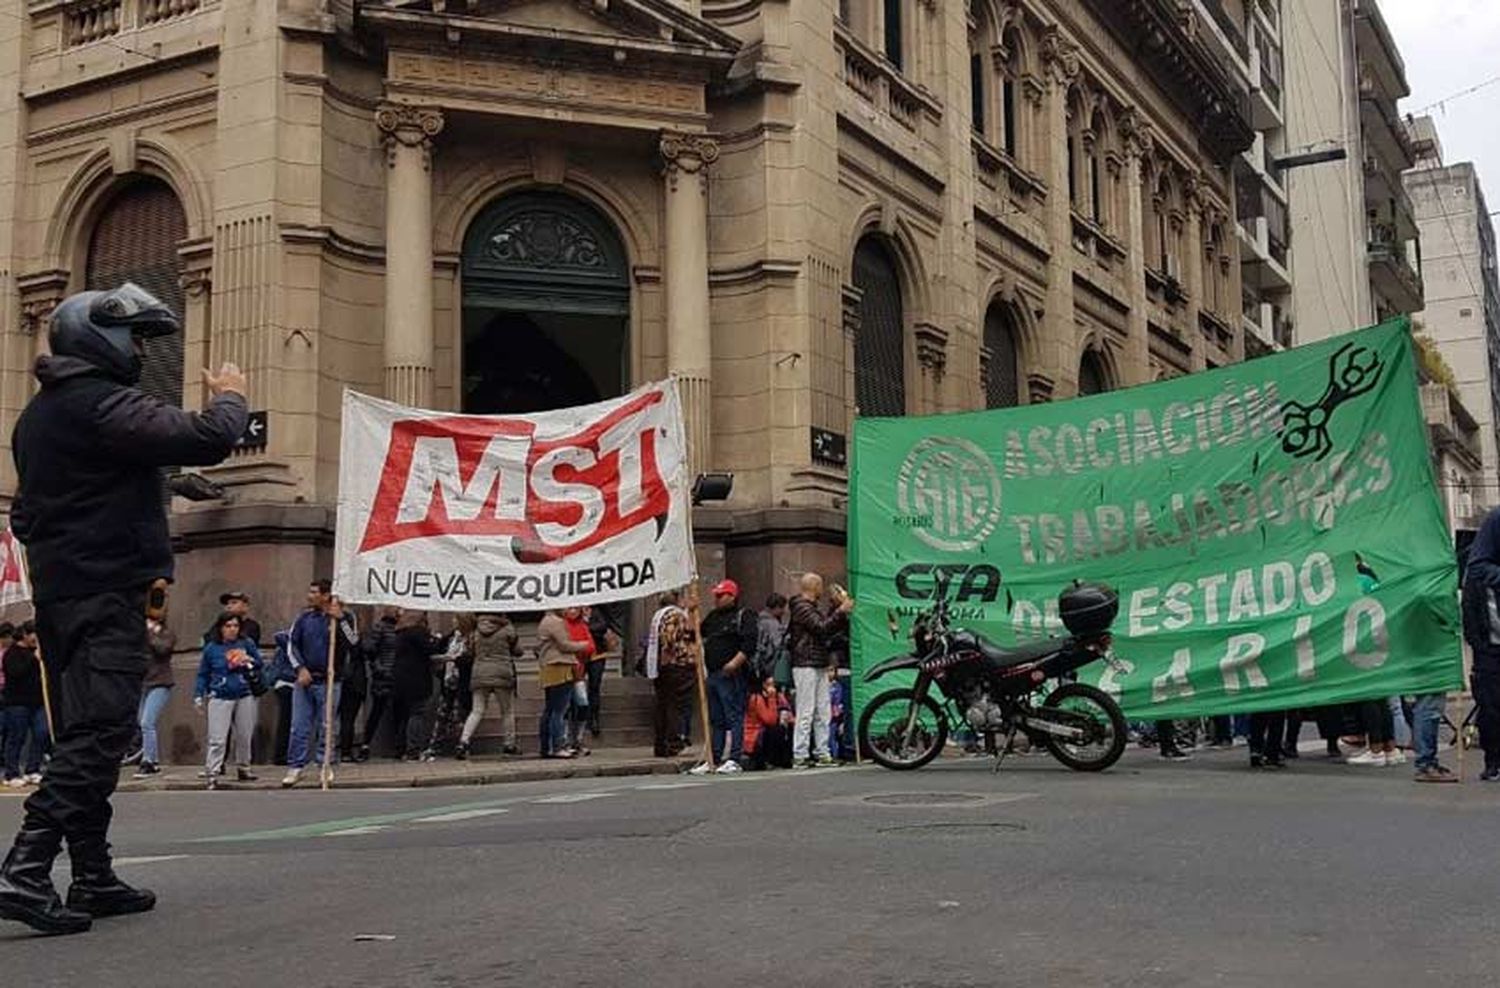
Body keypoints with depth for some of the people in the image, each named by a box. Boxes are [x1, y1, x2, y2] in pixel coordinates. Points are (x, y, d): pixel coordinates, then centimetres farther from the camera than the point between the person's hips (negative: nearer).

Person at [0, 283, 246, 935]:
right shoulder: (101, 404, -15)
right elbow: (207, 440, -23)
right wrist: (228, 397, -4)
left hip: (55, 588, 10)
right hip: (106, 593, -10)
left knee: (81, 734, 12)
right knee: (99, 733, -11)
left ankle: (94, 879, 18)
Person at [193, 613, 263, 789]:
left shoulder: (247, 644, 4)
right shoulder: (211, 649, 2)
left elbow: (259, 664, 12)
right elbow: (203, 674, 10)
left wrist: (250, 661, -9)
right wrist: (199, 696, 7)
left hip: (245, 697, 2)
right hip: (220, 698, -2)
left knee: (244, 736, 12)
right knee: (217, 739, -8)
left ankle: (243, 768, 28)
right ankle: (212, 774, -6)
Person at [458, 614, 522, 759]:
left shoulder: (477, 630, 8)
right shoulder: (507, 629, -2)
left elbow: (472, 652, 14)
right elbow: (518, 651, 6)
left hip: (480, 675, 3)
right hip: (502, 674, -3)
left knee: (477, 711, 4)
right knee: (507, 711, 11)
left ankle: (464, 741, -12)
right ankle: (510, 744, 17)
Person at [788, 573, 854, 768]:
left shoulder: (814, 606, 23)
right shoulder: (801, 607, -9)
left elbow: (829, 629, 25)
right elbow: (822, 628, -19)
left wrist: (842, 613, 17)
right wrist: (840, 612, -14)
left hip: (820, 666, 10)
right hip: (806, 665, -10)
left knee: (824, 713, 8)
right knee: (806, 713, -10)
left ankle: (822, 754, 11)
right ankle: (799, 756, -8)